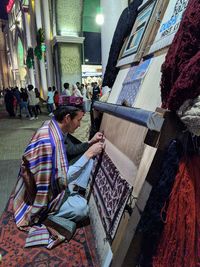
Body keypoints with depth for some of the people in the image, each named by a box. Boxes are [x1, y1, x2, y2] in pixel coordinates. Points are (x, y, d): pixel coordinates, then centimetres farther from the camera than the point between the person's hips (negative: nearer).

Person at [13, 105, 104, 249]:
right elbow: (63, 178, -30)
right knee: (81, 208, -22)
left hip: (49, 183, 8)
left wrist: (90, 143, -4)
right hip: (40, 197, -8)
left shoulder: (52, 128, -6)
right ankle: (42, 217, -2)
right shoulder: (48, 141, -35)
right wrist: (89, 153, -27)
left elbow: (69, 151, 8)